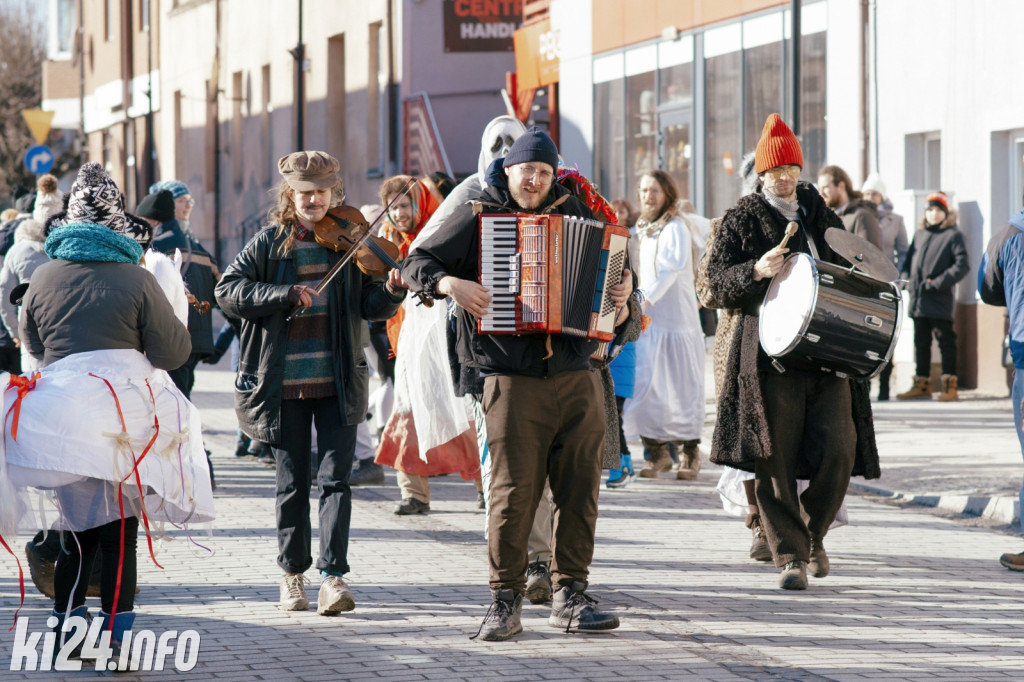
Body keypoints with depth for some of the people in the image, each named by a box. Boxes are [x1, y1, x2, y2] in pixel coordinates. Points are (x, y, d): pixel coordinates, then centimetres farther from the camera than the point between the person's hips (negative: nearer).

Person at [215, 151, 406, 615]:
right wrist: (285, 293, -18)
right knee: (292, 483, 8)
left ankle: (333, 576, -9)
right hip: (283, 385, 0)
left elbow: (370, 306, 1)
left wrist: (392, 291, -21)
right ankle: (292, 573, 21)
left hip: (337, 383, 0)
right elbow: (228, 291, -7)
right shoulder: (269, 244, 3)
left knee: (335, 477, -7)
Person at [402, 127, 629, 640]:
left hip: (577, 379, 4)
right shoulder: (477, 217, 4)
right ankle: (505, 603, 3)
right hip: (513, 381, -4)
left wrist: (619, 299, 5)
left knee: (580, 489, 3)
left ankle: (570, 596, 13)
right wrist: (450, 283, -16)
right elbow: (416, 262, 3)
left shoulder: (573, 215, 15)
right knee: (513, 493, -6)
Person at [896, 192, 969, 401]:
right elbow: (909, 259, 21)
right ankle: (922, 384, 15)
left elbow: (961, 265, -8)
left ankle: (949, 384, -1)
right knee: (920, 342, 10)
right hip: (918, 299, 6)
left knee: (946, 341, -3)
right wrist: (906, 278, 2)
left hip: (940, 301, -6)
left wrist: (938, 282, -15)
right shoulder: (919, 234, 16)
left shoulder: (953, 235, -1)